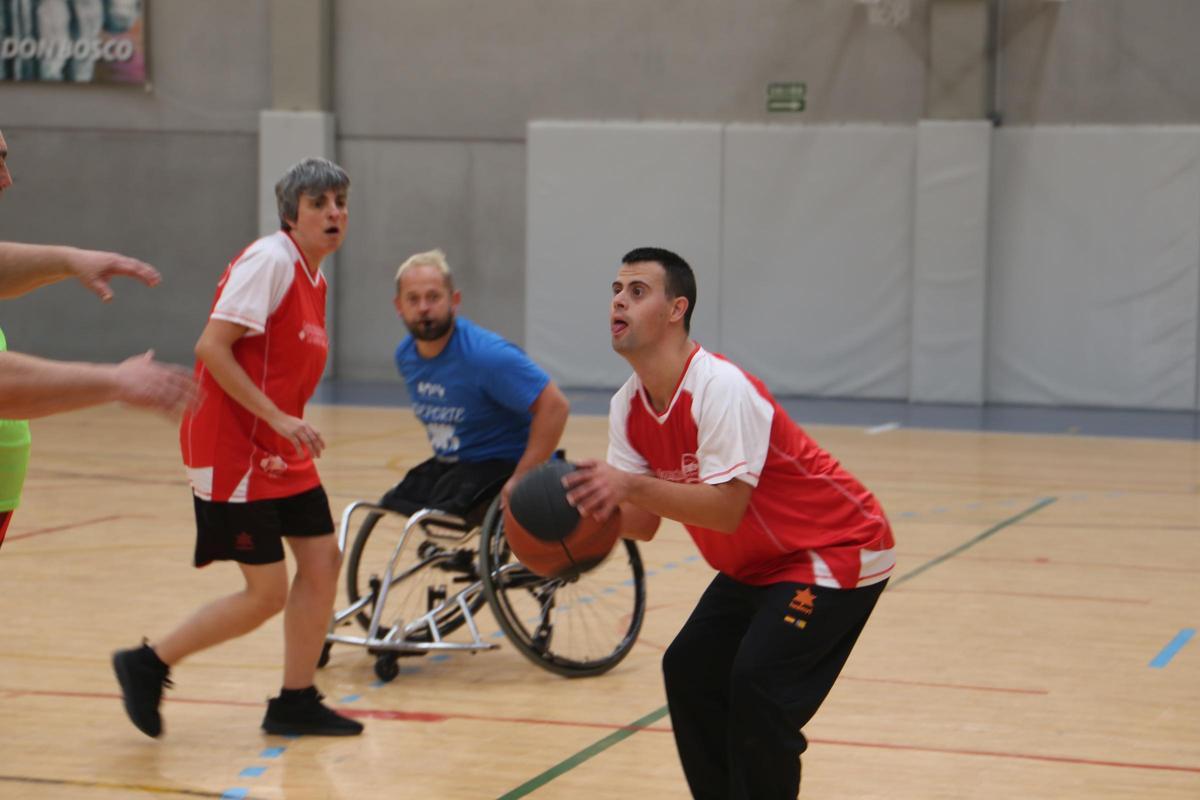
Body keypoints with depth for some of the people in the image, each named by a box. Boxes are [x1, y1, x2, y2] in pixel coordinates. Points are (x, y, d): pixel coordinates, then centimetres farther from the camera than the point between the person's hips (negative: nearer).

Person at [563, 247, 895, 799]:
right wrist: (595, 501, -24)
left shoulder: (721, 389, -28)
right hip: (756, 564, 9)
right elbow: (642, 523, -4)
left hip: (835, 551, -9)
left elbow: (725, 509, -35)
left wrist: (633, 485, -44)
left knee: (758, 684, -20)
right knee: (689, 671, 3)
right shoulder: (628, 407, -3)